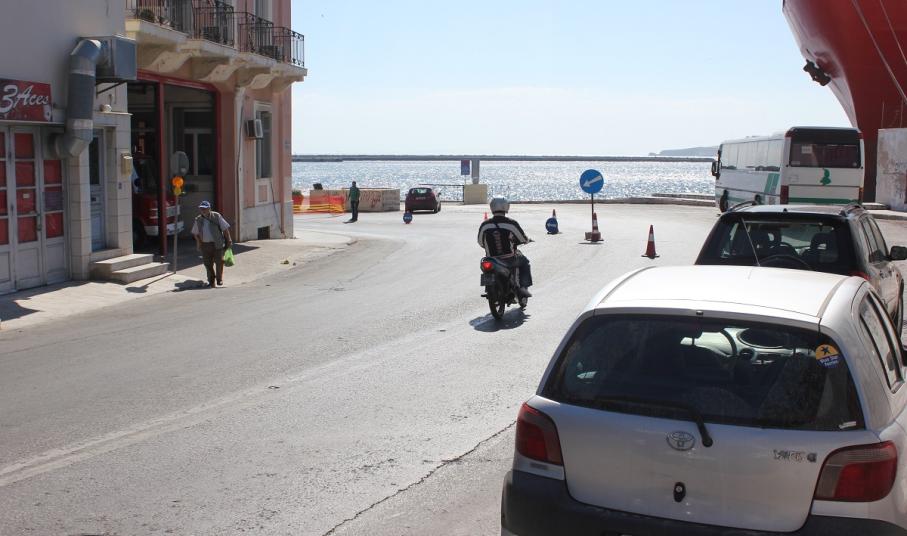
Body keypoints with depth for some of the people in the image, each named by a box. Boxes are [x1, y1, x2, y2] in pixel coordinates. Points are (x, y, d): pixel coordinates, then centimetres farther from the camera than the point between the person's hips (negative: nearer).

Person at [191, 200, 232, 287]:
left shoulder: (216, 216, -3)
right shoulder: (198, 220, 7)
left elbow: (225, 228, 0)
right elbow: (195, 233, 18)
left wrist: (228, 240, -1)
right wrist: (199, 241, 7)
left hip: (217, 244, -3)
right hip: (205, 245, 3)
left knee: (219, 261, -3)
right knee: (208, 264, 4)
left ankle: (219, 279, 15)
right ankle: (211, 282, 15)